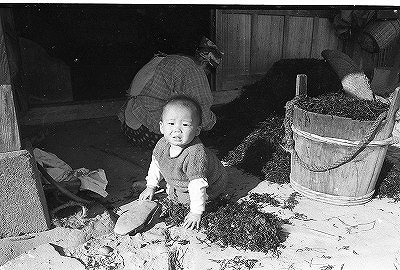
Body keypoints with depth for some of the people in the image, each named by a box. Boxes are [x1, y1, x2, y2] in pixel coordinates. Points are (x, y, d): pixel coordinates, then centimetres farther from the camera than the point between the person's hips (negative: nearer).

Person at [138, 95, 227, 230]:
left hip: (209, 187, -6)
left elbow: (198, 185, -38)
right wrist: (150, 186, 6)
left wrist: (196, 212, -32)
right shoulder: (163, 144, -21)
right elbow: (155, 164, 0)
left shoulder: (196, 153, -44)